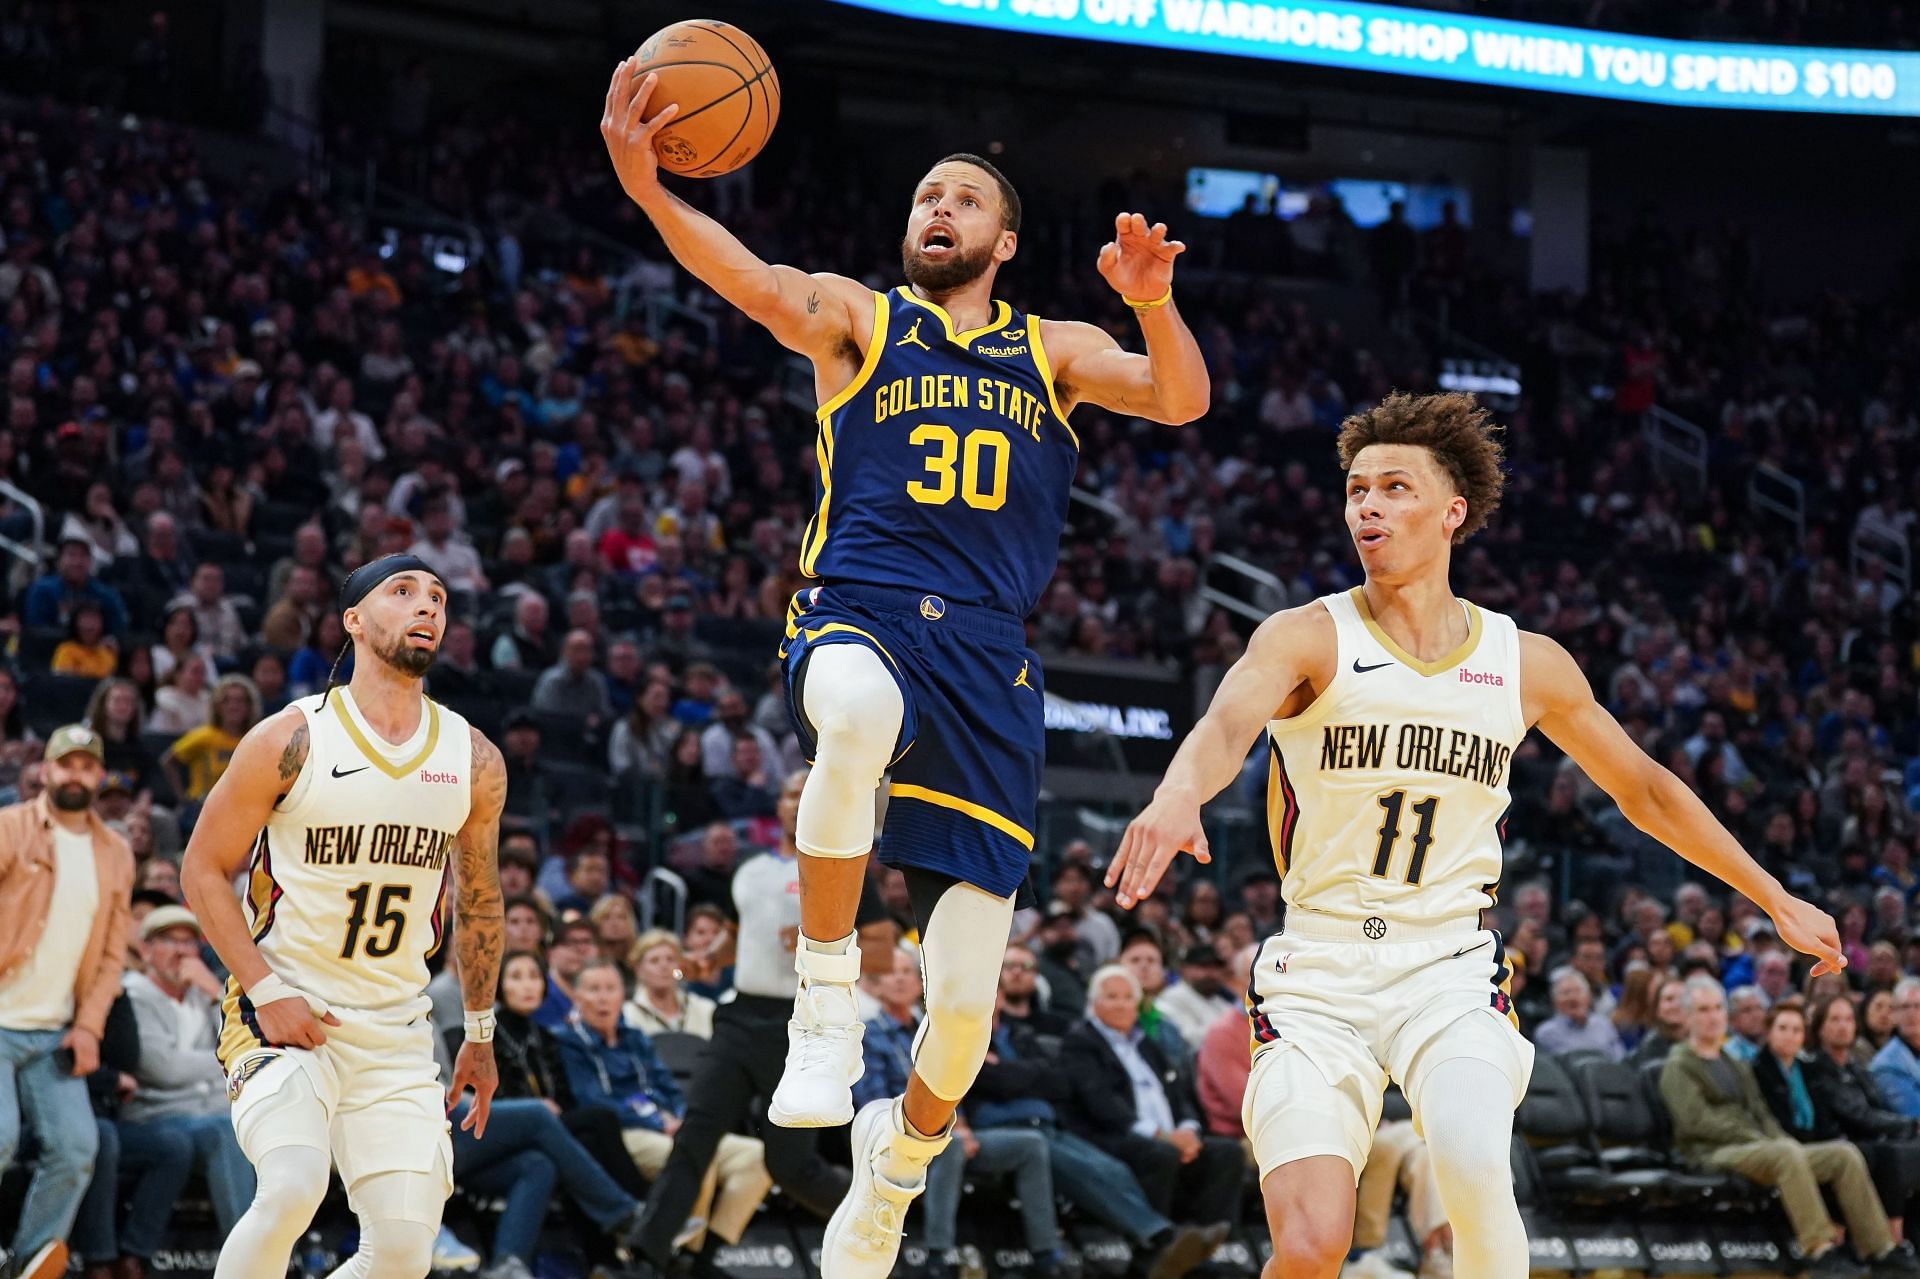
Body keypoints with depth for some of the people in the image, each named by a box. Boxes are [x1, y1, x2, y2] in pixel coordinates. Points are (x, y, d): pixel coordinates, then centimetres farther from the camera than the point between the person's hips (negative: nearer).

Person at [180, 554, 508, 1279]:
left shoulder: (474, 762, 4)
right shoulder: (290, 742, -9)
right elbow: (203, 871, -4)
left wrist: (481, 1034, 21)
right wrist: (267, 993, -14)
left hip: (398, 1030, 4)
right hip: (283, 1014, -4)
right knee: (292, 1189, -29)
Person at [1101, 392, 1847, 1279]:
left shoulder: (1527, 665, 6)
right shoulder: (1307, 639, -5)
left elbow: (1644, 789, 20)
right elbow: (1227, 722, -27)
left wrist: (1776, 900, 24)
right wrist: (1178, 795, -51)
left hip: (1450, 971, 1)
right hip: (1317, 973, -1)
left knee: (1475, 1165, -29)